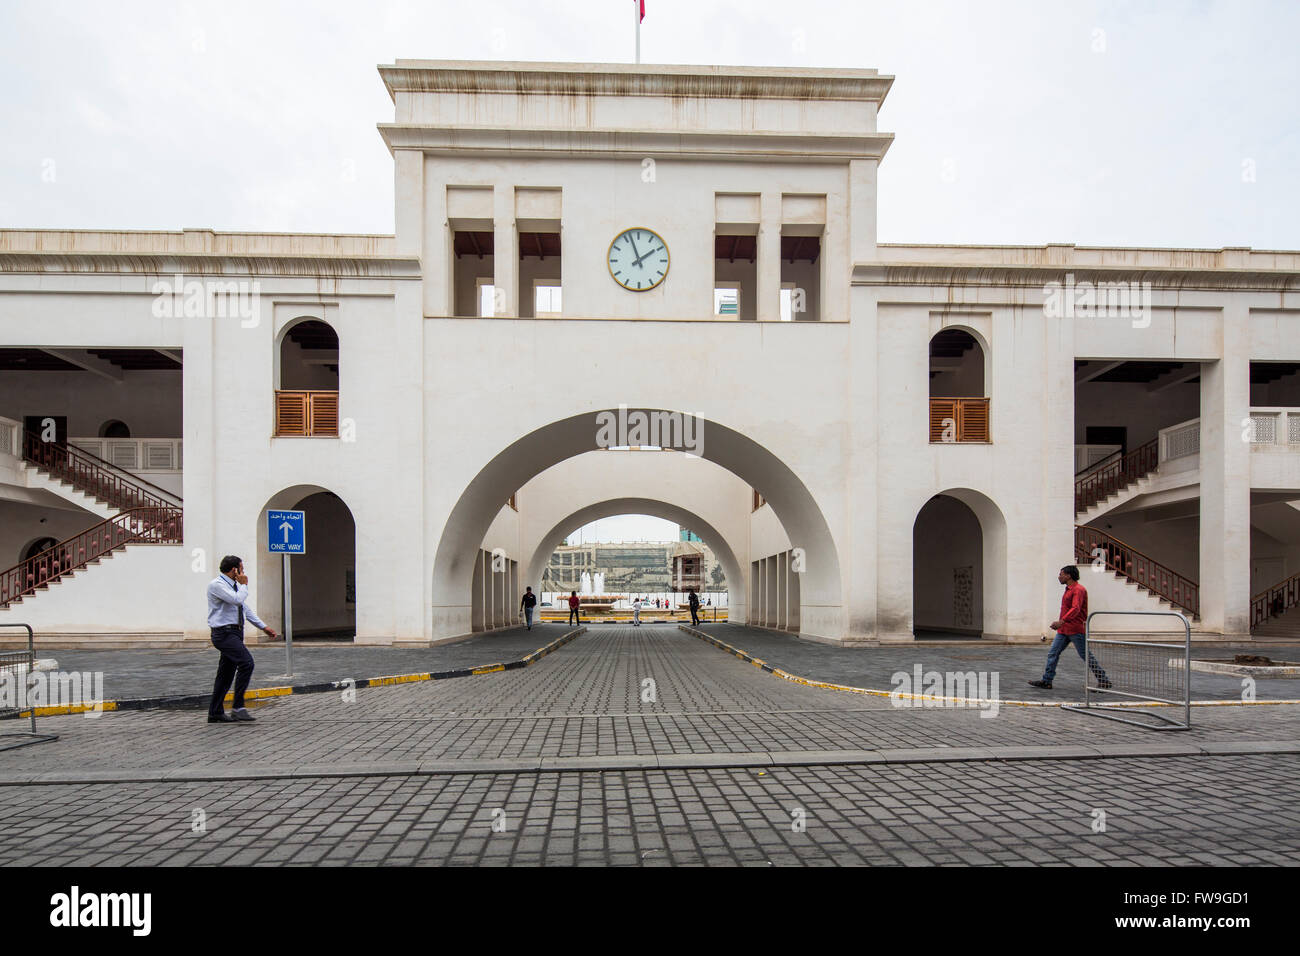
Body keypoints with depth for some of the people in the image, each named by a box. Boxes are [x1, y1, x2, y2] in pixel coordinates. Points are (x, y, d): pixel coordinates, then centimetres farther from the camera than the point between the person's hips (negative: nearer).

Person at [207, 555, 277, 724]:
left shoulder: (235, 585, 16)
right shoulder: (216, 585, -11)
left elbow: (246, 608, 22)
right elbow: (237, 599, -24)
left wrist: (263, 627, 20)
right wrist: (244, 585, -7)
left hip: (236, 632, 9)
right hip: (224, 633, -9)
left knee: (227, 672, 11)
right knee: (246, 662, -21)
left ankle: (215, 713, 19)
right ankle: (238, 708, -18)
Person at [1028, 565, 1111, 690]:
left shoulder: (1079, 590, -14)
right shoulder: (1068, 589, 16)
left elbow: (1075, 609, -26)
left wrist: (1061, 621, -34)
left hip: (1076, 630, -9)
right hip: (1063, 630, 9)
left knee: (1086, 656, 0)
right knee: (1052, 654, 3)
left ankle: (1104, 681, 13)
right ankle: (1046, 681, 5)